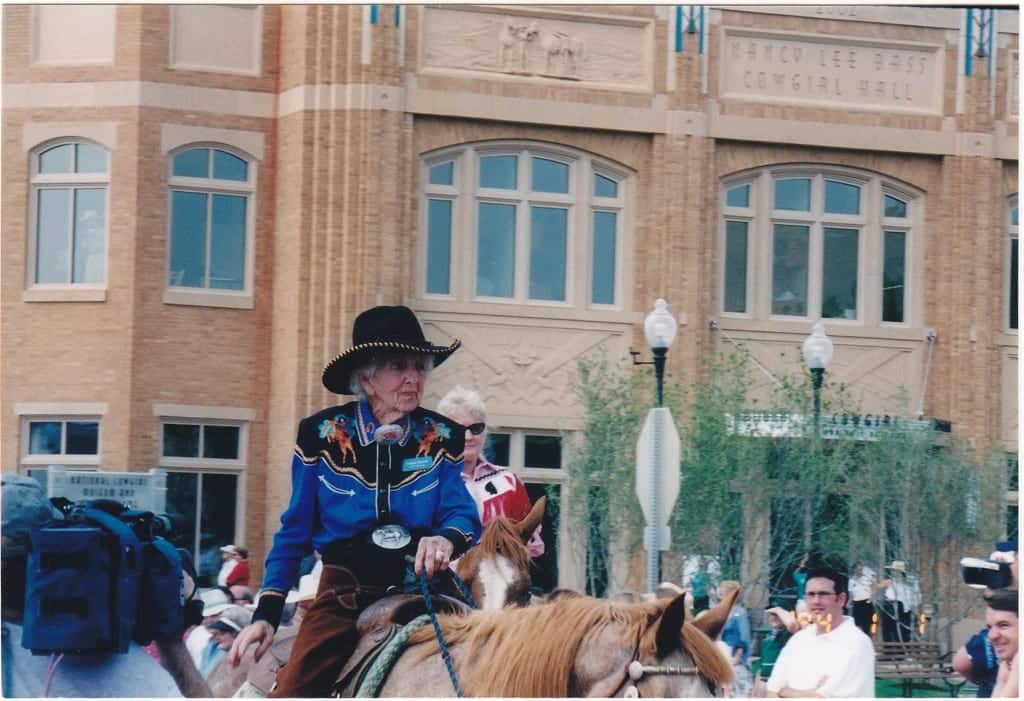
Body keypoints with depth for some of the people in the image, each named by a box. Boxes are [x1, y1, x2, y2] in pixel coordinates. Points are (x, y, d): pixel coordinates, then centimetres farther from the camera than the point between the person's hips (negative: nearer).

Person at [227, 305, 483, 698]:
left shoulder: (442, 438, 3)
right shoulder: (321, 436, -1)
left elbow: (463, 513, -2)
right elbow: (295, 532, 6)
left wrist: (448, 538, -28)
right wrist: (266, 613, 0)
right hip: (343, 595, -1)